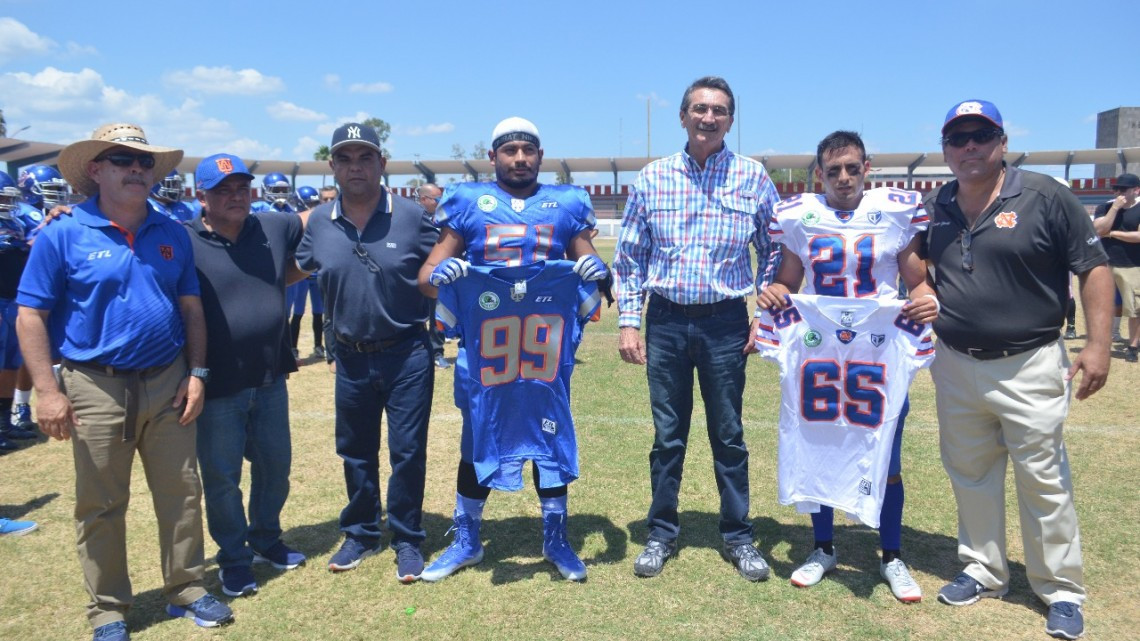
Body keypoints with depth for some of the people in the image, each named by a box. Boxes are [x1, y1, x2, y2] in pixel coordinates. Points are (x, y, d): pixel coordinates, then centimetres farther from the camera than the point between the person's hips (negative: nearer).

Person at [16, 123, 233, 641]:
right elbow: (30, 316, -6)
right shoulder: (63, 235, -6)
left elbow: (191, 309, 8)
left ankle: (186, 591, 27)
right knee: (101, 506, 10)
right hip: (97, 387, -3)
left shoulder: (172, 234, 4)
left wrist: (196, 374, 1)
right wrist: (48, 391, -12)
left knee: (181, 494, 10)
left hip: (167, 382, 3)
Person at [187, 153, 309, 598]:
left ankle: (267, 540, 40)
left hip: (270, 378, 5)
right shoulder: (182, 241, -11)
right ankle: (233, 559, 29)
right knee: (221, 477, 10)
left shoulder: (275, 229, 3)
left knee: (275, 466, 18)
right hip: (216, 385, -4)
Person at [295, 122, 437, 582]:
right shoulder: (319, 223, 1)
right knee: (355, 450, 16)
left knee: (407, 451, 5)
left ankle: (407, 540, 23)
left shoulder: (412, 216, -8)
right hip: (350, 357, 3)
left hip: (407, 355, -3)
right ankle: (360, 534, 35)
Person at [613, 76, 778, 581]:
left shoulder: (753, 178, 0)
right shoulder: (652, 178, 2)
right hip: (666, 321, 1)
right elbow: (629, 256, 5)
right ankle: (661, 534, 25)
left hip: (725, 321, 0)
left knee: (729, 435, 9)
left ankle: (738, 536, 25)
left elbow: (773, 254, 6)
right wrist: (628, 322, -1)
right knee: (668, 435, 10)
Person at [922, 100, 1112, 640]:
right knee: (969, 475, 15)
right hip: (955, 367, 5)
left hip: (1029, 367, -4)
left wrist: (1098, 344, -12)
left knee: (1044, 481, 3)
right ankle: (983, 571, 32)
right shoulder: (934, 208, 4)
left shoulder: (1045, 197, -8)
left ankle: (1061, 591, 20)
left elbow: (1093, 267, -6)